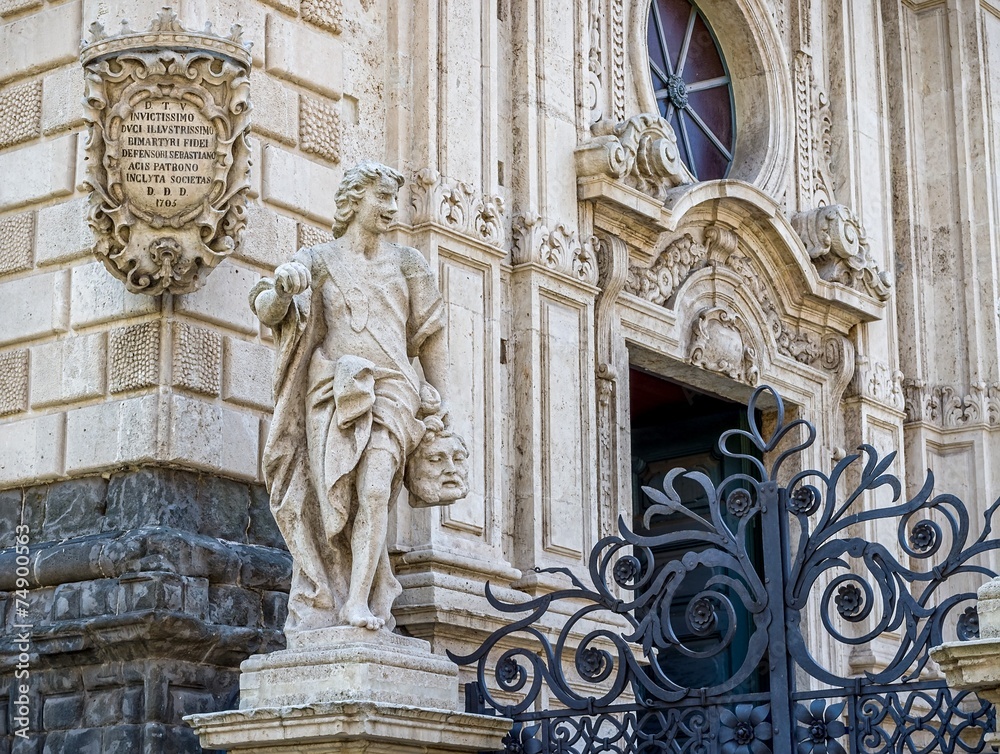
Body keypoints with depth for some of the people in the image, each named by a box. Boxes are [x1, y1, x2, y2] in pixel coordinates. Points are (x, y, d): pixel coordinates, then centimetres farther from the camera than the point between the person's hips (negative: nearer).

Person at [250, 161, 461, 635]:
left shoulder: (406, 263, 16)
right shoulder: (317, 260, 11)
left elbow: (431, 334, 19)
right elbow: (265, 310, 1)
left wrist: (441, 400, 12)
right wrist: (281, 290, -22)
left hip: (389, 390, 0)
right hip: (331, 392, 0)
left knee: (374, 490, -21)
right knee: (333, 502, -7)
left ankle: (359, 601, -26)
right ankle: (326, 609, 3)